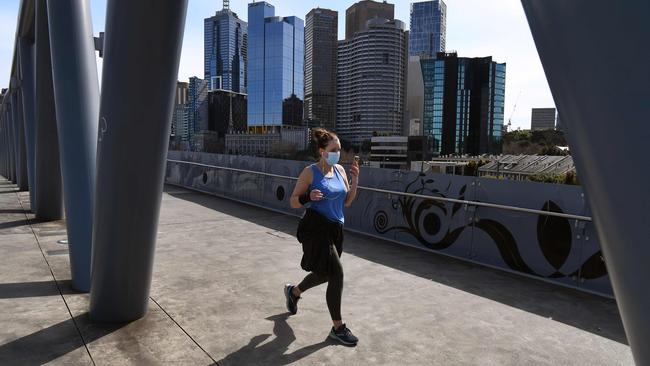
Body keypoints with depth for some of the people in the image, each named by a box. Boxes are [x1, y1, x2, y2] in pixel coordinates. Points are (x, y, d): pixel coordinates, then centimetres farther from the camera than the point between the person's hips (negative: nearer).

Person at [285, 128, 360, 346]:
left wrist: (355, 180, -4)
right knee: (336, 273, -11)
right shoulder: (310, 172, -10)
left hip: (335, 229, 7)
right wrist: (308, 197, -26)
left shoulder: (340, 170, 7)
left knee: (325, 273, 19)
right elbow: (293, 202, -6)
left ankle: (293, 291, 50)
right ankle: (338, 328, 7)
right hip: (316, 229, -7)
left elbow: (347, 202, 8)